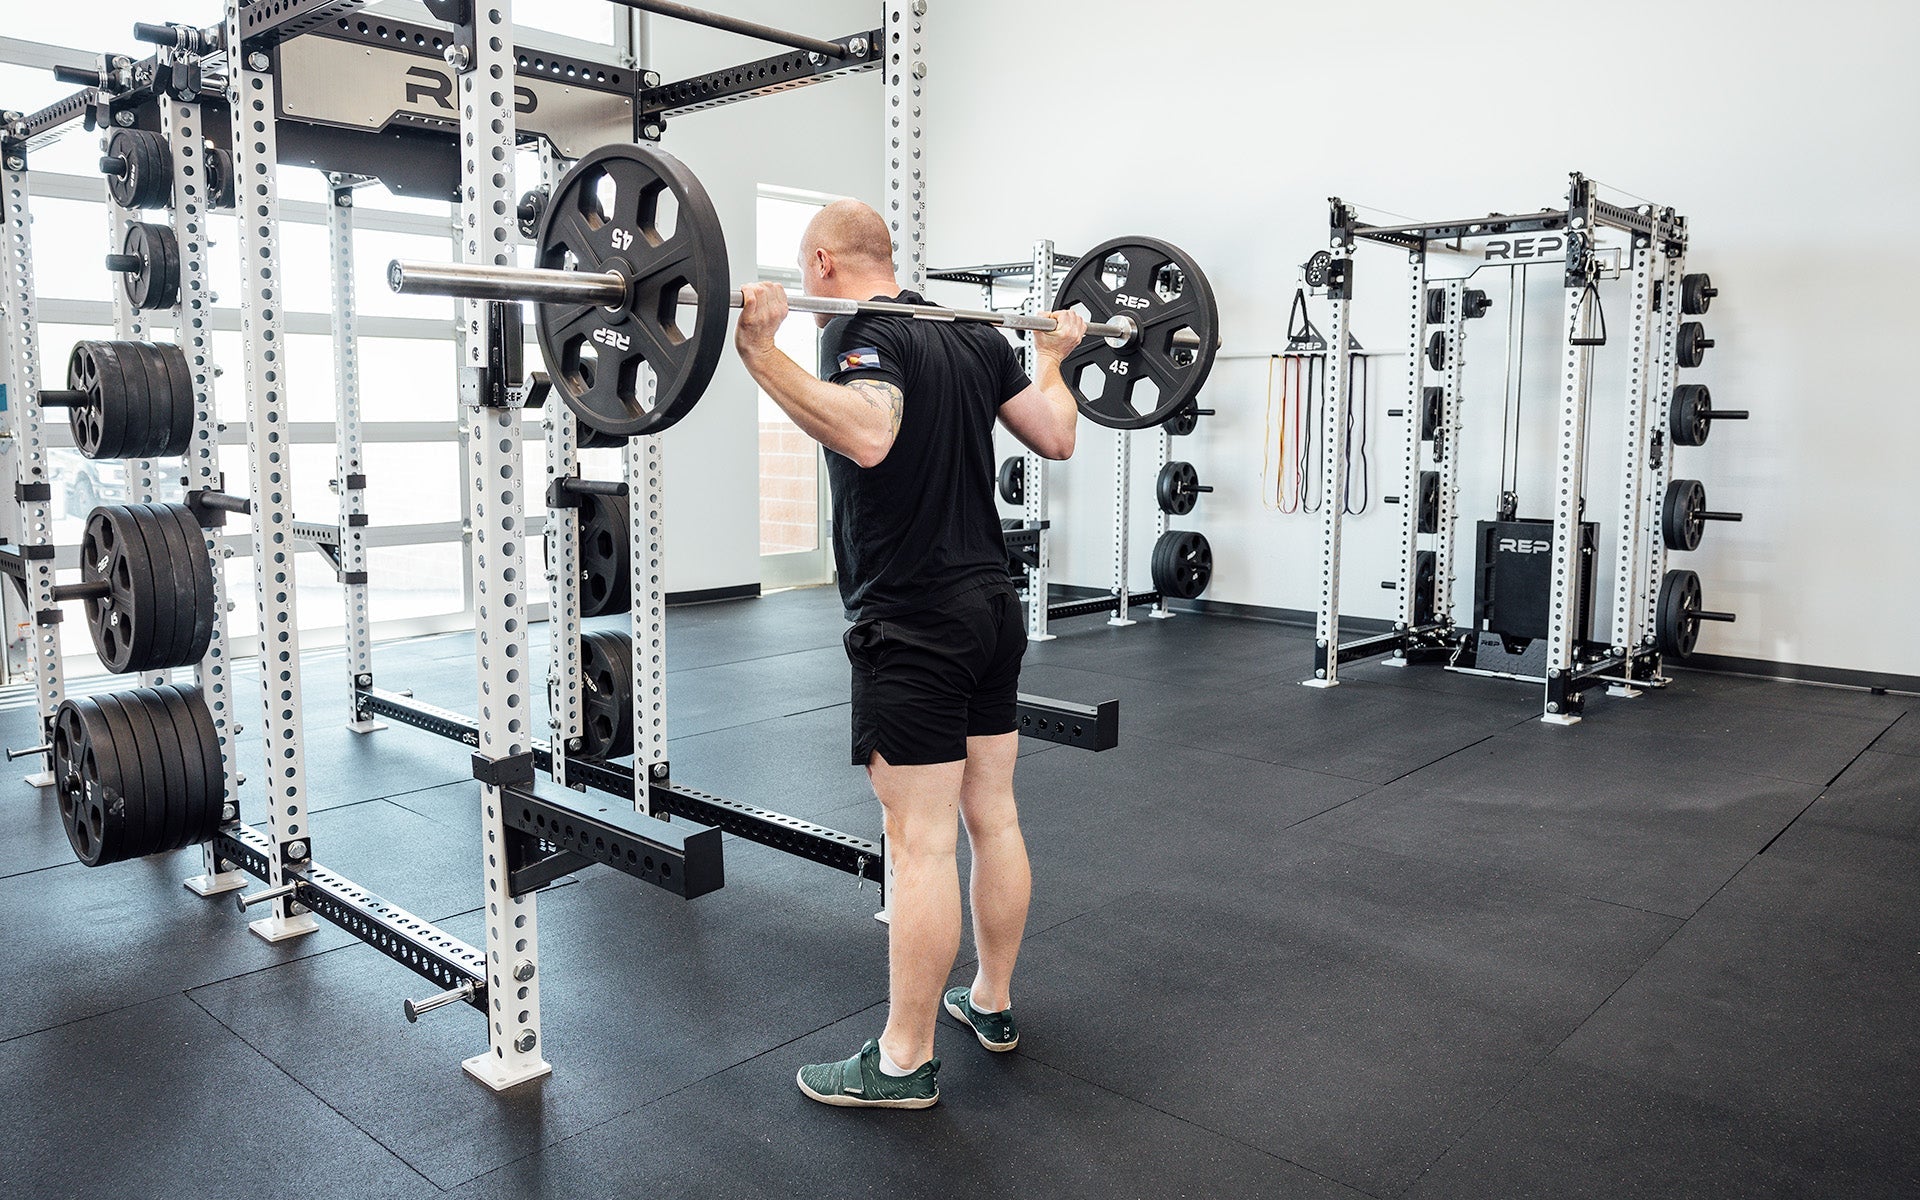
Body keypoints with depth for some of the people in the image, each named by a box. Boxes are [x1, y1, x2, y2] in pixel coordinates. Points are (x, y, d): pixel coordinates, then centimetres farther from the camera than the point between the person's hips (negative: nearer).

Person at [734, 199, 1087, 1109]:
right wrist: (1053, 359, 30)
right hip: (991, 608, 9)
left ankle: (904, 1062, 10)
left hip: (912, 626, -8)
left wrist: (761, 352, -33)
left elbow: (867, 434, -33)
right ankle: (991, 1003, 31)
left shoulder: (860, 334, -12)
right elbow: (1056, 436, 13)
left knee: (921, 841, -2)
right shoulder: (974, 336, 12)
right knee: (992, 816, 15)